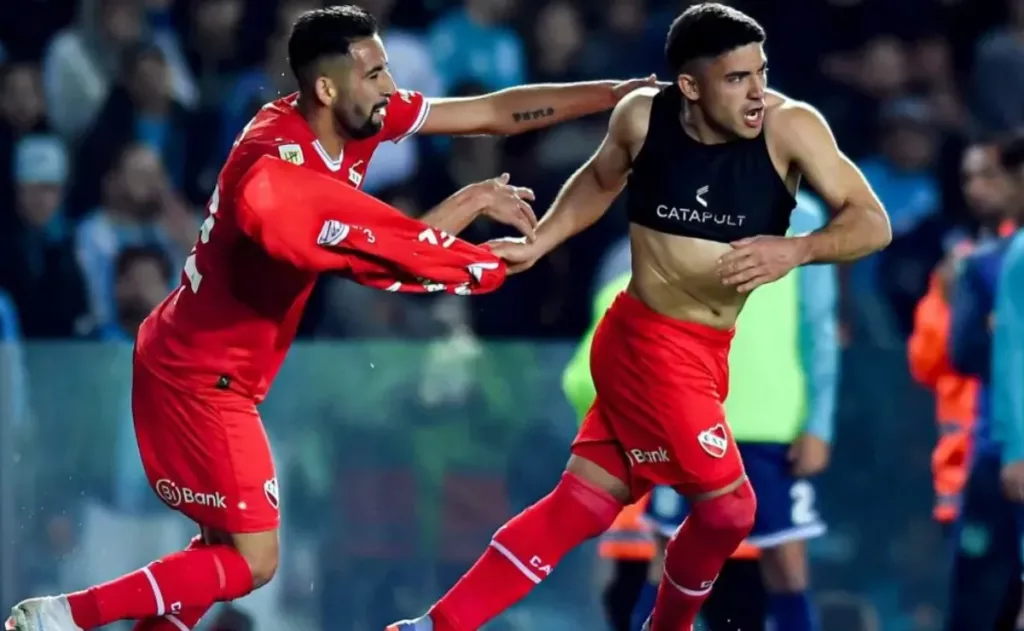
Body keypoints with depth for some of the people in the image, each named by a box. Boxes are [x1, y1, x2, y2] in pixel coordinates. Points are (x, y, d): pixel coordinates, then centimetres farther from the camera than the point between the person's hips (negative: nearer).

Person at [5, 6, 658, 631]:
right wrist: (474, 201, -14)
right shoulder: (275, 175, -30)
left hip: (204, 365, 9)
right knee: (253, 561, -6)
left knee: (236, 542, 14)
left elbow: (493, 112, -1)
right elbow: (390, 254, -27)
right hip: (200, 376, -9)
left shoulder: (357, 119, -4)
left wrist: (624, 91, -1)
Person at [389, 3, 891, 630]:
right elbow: (601, 180, 13)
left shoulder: (790, 127, -13)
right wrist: (537, 244, 6)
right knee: (727, 504, -5)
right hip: (648, 344, -3)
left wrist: (796, 250, -33)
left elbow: (873, 223, -17)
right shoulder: (643, 117, -10)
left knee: (583, 501, 9)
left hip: (700, 354, 3)